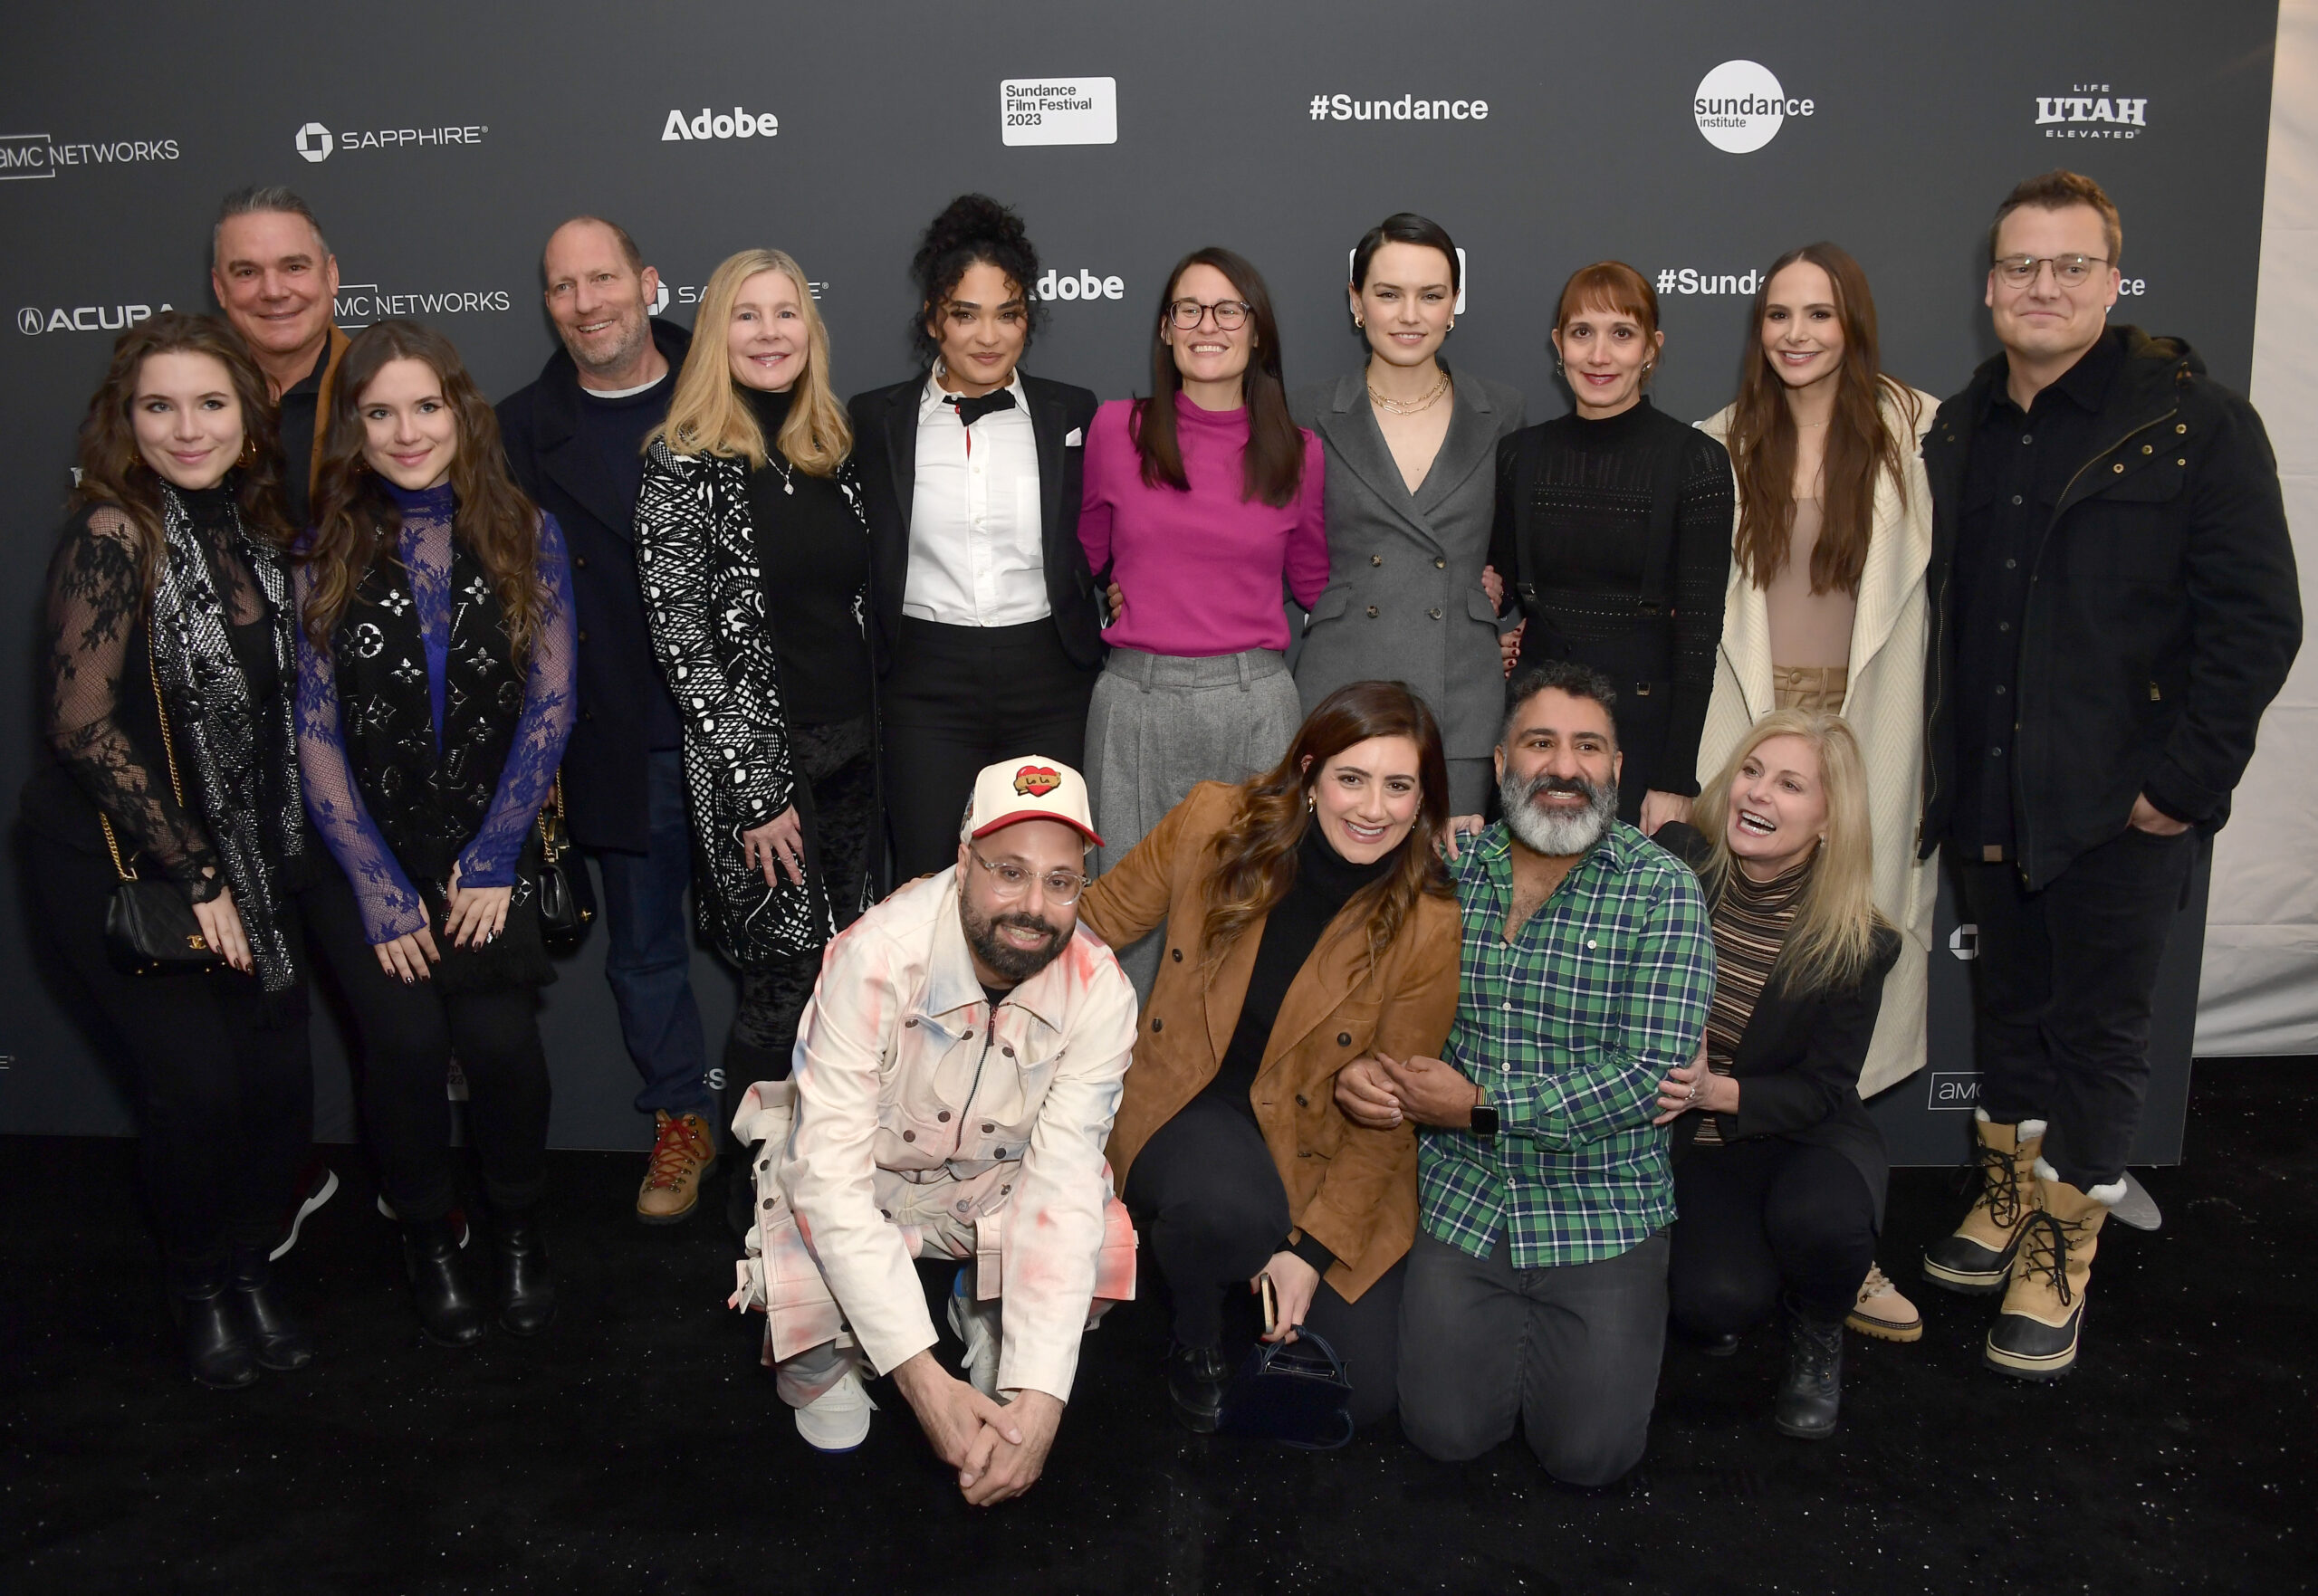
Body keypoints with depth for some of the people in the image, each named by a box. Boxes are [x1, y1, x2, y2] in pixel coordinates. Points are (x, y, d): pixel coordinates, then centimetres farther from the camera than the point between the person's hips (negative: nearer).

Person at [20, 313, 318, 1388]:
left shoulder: (253, 526, 3)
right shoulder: (113, 536, -16)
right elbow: (82, 723, -19)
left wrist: (234, 871, 6)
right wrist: (193, 877, -15)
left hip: (248, 857, 5)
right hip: (116, 861, -5)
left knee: (281, 1076, 2)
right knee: (196, 1086, -8)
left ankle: (247, 1265, 26)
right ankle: (200, 1291, 19)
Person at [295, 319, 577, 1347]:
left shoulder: (524, 535, 3)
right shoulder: (323, 553, 2)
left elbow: (549, 703, -2)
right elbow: (315, 729, -1)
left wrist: (491, 859, -8)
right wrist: (378, 886, -9)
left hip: (489, 847, 0)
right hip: (365, 849, 0)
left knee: (499, 1035, -15)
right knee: (406, 1039, -15)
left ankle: (518, 1224, 13)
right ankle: (426, 1235, 12)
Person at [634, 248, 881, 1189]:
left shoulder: (831, 450, 10)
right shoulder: (685, 463, -8)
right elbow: (682, 638, -12)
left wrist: (869, 743, 12)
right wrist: (757, 789, -15)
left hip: (851, 756, 6)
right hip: (756, 766, -6)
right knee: (786, 991, -1)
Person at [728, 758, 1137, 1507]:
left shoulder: (1099, 992, -23)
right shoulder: (876, 957, -32)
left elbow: (1063, 1185, -25)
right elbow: (830, 1172, -32)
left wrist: (1038, 1400, -34)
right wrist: (923, 1380, -37)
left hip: (996, 1180, 3)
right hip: (851, 1185, -2)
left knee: (1107, 1250, -26)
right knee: (806, 1295, -32)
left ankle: (988, 1320, 11)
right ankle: (826, 1359, 9)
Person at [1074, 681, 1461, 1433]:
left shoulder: (1430, 927, -14)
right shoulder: (1214, 822, -11)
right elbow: (1094, 921, 3)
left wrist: (1313, 1247, -15)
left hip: (1319, 1154, 1)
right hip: (1187, 1109, 0)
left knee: (1361, 1390, -10)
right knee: (1230, 1207, -36)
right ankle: (1196, 1328, 0)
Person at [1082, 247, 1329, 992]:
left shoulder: (1297, 453, 6)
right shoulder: (1116, 429, 4)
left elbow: (1313, 583, 17)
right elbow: (1085, 558, 17)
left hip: (1255, 700, 1)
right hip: (1137, 699, 0)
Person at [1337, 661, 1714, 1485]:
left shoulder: (1662, 889, -10)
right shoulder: (1445, 871, 1)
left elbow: (1653, 1073, -17)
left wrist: (1481, 1107, -18)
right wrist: (1357, 1069, -13)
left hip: (1604, 1207, -2)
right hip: (1461, 1199, 2)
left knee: (1590, 1452, -3)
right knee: (1447, 1431, -3)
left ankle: (1621, 1316, 26)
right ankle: (1504, 1317, 27)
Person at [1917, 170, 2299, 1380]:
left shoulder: (2194, 422, -7)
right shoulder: (1958, 432, 10)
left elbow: (2256, 621, -10)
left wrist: (2185, 780, -15)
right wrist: (1945, 774, 7)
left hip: (2117, 808, -5)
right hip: (1987, 802, 5)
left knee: (2098, 1030, 6)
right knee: (2009, 1005, 18)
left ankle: (2058, 1258, 20)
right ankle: (2007, 1202, 35)